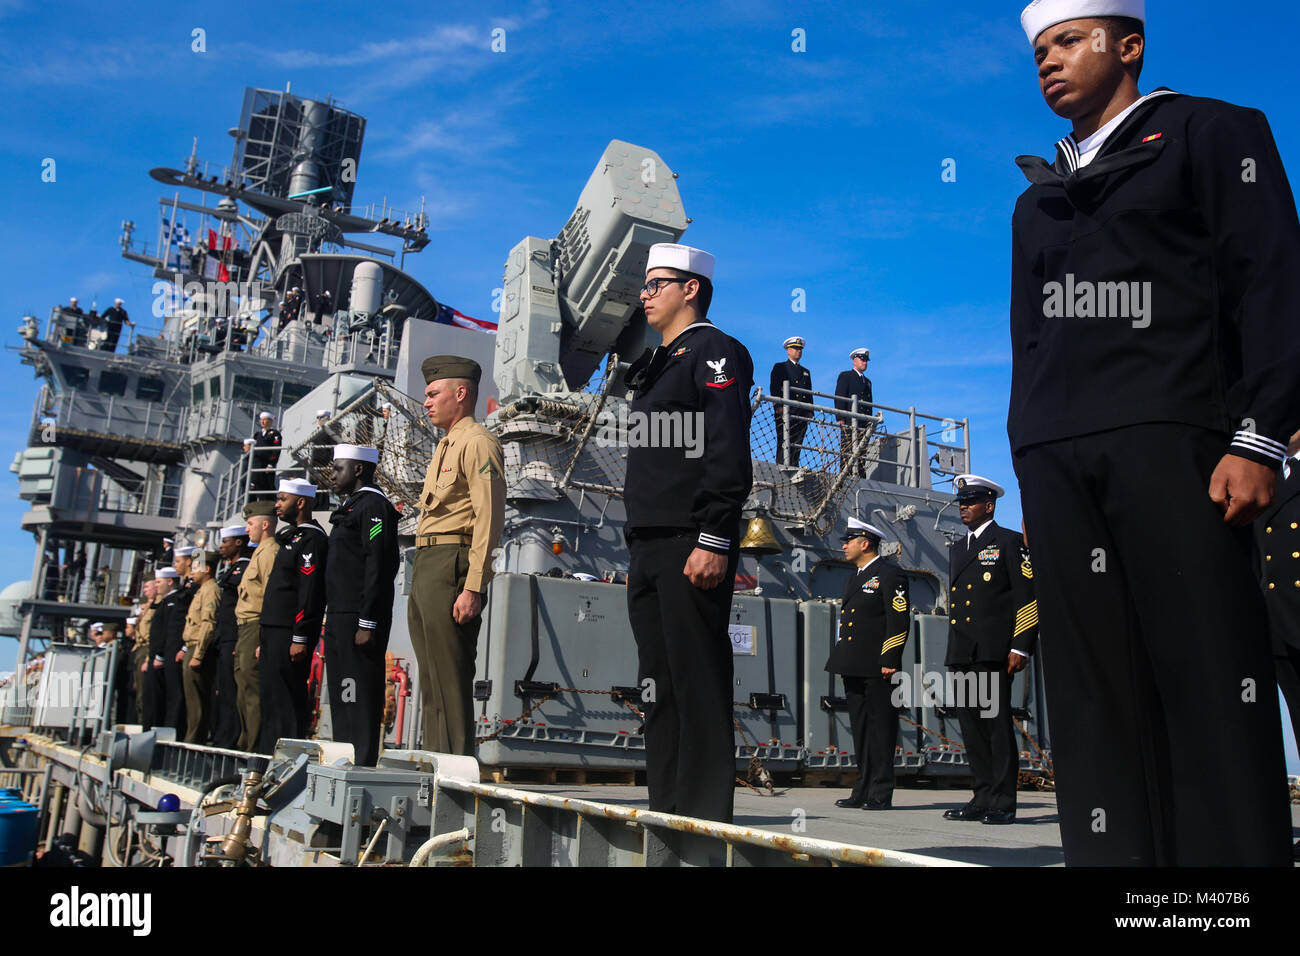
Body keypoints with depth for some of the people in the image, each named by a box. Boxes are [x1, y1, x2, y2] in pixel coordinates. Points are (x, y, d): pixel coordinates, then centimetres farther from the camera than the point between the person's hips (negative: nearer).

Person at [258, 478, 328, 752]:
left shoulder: (311, 539, -10)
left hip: (291, 635, -10)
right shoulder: (290, 538, 22)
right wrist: (265, 641, 22)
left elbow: (310, 593, -19)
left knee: (286, 701, -10)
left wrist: (300, 639, -23)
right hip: (275, 634, 10)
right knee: (271, 697, 11)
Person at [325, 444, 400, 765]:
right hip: (340, 619, 11)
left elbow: (378, 567, -18)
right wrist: (333, 623, 18)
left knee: (359, 699, -10)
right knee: (342, 699, 13)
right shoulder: (350, 507, 23)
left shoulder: (374, 505, -9)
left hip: (359, 620, -10)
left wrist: (367, 624, -22)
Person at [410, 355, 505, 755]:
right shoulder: (445, 446, 25)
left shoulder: (476, 441, -6)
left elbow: (489, 517, -16)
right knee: (431, 681, 11)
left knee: (451, 679, -9)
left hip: (451, 563, -10)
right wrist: (419, 581, 16)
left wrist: (473, 587, -22)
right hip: (424, 564, 10)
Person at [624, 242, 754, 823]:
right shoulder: (655, 364, 26)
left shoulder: (713, 350, -2)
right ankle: (666, 814, 17)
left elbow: (728, 454, -14)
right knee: (659, 687, 10)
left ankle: (705, 822, -1)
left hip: (692, 548, -9)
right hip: (649, 550, 9)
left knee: (698, 684, -7)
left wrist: (714, 541, -22)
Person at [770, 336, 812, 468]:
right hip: (785, 412, -5)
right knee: (784, 443, -13)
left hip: (801, 415, 5)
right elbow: (774, 389, -1)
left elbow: (809, 394, 24)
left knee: (797, 445, -2)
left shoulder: (806, 372, 28)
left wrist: (810, 412, 11)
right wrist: (778, 406, -14)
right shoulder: (779, 367, 12)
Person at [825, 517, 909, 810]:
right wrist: (841, 660, 20)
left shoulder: (890, 574, -6)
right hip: (854, 666, 9)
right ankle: (863, 790, 16)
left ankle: (881, 794, 0)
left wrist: (889, 661, -18)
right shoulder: (856, 577, 21)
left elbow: (899, 621, -12)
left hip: (877, 668, -9)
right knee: (860, 729, 11)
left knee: (880, 728, -4)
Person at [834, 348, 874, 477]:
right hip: (849, 422, -6)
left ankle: (860, 479, -3)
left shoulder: (867, 381, 28)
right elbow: (839, 398, -3)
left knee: (861, 452, -1)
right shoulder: (845, 376, 8)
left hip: (863, 424, 6)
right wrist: (840, 418, -15)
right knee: (847, 452, -14)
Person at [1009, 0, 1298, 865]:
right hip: (1058, 460, 5)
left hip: (1170, 438, -4)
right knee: (1093, 688, 0)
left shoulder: (1209, 134, 11)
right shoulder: (1038, 201, 25)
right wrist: (1031, 467, 13)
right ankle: (1114, 853, 5)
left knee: (1209, 673, -9)